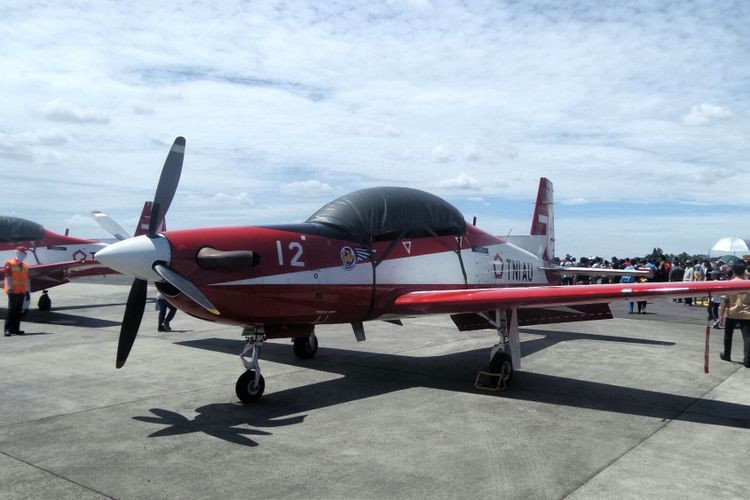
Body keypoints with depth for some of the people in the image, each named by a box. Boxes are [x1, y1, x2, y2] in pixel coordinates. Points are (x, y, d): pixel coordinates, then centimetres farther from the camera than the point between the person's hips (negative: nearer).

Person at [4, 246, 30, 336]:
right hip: (13, 291, -6)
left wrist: (28, 290, 14)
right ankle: (8, 329, -6)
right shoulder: (10, 264, -2)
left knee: (19, 311, 6)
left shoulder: (25, 266, 16)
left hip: (22, 292, 6)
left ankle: (15, 329, 10)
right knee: (11, 309, -8)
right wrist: (9, 288, -17)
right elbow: (7, 276, -9)